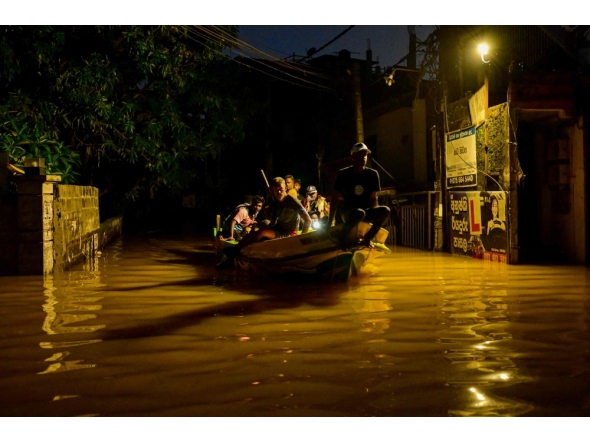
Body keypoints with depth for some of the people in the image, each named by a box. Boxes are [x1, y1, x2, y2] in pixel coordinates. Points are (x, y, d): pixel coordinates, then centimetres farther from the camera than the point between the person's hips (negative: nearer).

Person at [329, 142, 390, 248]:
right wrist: (330, 222, -5)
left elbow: (373, 198, 3)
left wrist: (373, 216, -11)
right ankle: (341, 237, -15)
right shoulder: (343, 174, -6)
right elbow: (335, 198, -3)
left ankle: (367, 238, -11)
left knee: (385, 211, -28)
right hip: (348, 211, -3)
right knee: (359, 213, -39)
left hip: (366, 210, 3)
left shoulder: (372, 174, 0)